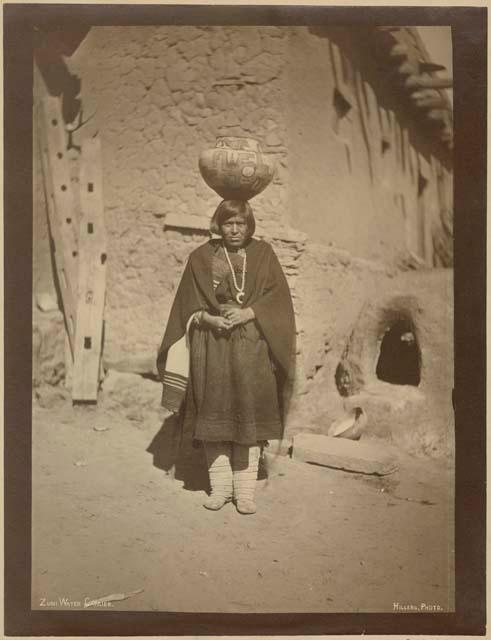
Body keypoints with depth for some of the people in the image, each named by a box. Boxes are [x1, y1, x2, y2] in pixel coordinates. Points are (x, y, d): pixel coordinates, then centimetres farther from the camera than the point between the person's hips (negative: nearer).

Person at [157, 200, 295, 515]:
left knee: (249, 414, -3)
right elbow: (189, 304, 6)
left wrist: (250, 312, -14)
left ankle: (245, 488, 6)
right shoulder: (202, 257, 8)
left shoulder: (263, 253, 8)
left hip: (253, 346, 0)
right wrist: (207, 317, -13)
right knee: (215, 413, 1)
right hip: (212, 344, 1)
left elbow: (278, 295, 0)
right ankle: (220, 484, 13)